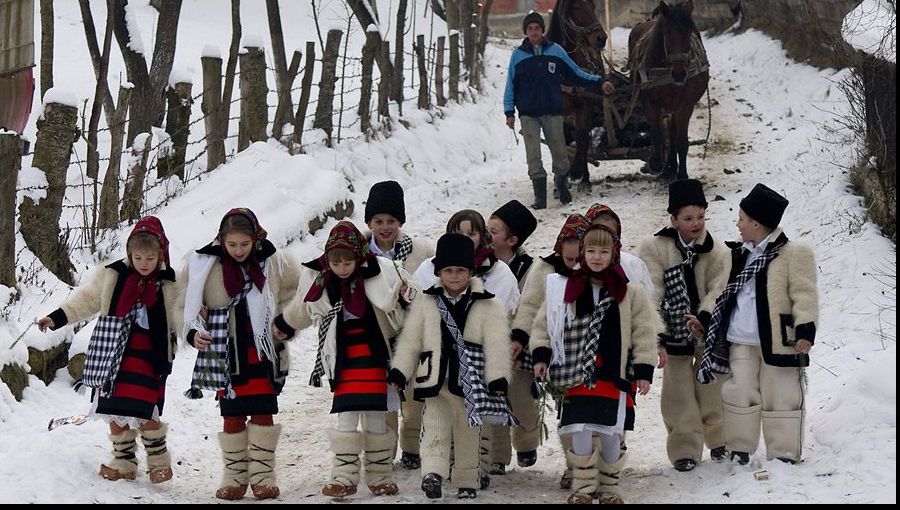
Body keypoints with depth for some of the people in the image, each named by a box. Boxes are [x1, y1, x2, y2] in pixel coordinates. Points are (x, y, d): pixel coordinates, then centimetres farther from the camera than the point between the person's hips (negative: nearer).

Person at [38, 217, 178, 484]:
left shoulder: (170, 284, -4)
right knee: (115, 412, 6)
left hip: (150, 357, -3)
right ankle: (123, 462, 23)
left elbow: (182, 317, -3)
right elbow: (86, 299, 6)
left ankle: (159, 460, 12)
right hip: (115, 354, 3)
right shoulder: (112, 276, 1)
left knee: (145, 414, -11)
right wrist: (57, 318, -1)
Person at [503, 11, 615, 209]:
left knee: (559, 152, 6)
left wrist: (599, 82, 2)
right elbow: (511, 85, 5)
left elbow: (575, 74, 8)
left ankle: (562, 185, 27)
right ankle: (540, 197, 2)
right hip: (528, 114, -1)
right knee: (533, 156, -3)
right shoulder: (518, 55, 2)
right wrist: (509, 112, -1)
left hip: (553, 112, 1)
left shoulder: (556, 51, 3)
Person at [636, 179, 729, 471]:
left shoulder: (717, 252, -5)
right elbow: (651, 297, -16)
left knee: (711, 390, 11)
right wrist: (656, 339, -24)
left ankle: (719, 440, 31)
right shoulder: (654, 249, -12)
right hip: (673, 334, -2)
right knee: (679, 395, 0)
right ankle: (685, 450, 10)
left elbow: (718, 291, -13)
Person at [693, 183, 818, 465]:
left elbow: (804, 295, -11)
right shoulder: (738, 256, 16)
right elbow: (725, 295, 23)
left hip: (778, 342, -6)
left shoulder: (793, 254, -6)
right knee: (739, 394, 6)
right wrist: (705, 320, 16)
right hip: (740, 341, 6)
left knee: (780, 398, 1)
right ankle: (739, 450, 17)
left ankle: (784, 454, 10)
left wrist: (805, 328, -21)